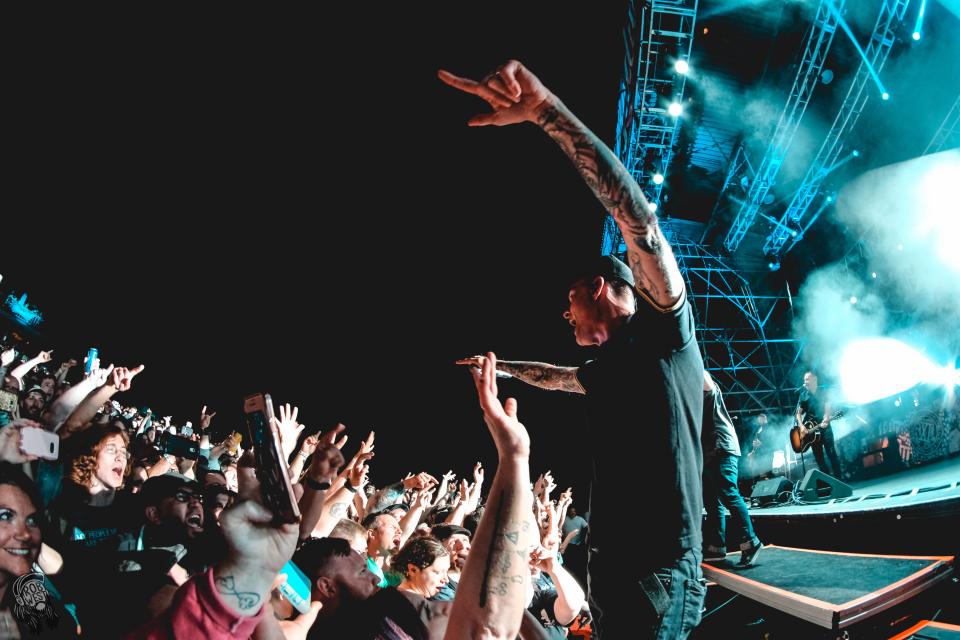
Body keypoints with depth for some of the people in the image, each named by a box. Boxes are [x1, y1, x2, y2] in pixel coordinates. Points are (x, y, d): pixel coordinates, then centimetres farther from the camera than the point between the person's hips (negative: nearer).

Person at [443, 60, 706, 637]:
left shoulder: (663, 331, -8)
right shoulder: (607, 368, 16)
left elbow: (639, 220, -22)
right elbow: (556, 377, 38)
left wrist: (545, 108, -27)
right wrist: (501, 366, 54)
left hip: (659, 574, -9)